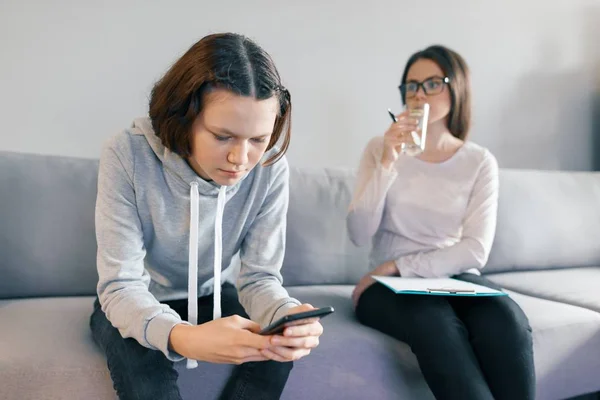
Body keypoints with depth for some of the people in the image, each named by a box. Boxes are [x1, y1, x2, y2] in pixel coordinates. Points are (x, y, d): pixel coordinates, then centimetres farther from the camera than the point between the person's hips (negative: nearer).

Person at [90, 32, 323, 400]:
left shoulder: (271, 168, -21)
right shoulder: (128, 155, -28)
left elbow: (260, 277, -16)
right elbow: (121, 286, -29)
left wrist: (288, 316, -41)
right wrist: (180, 337, -51)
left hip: (211, 298, 3)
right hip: (137, 306, -2)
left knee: (282, 345, -21)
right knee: (142, 360, -33)